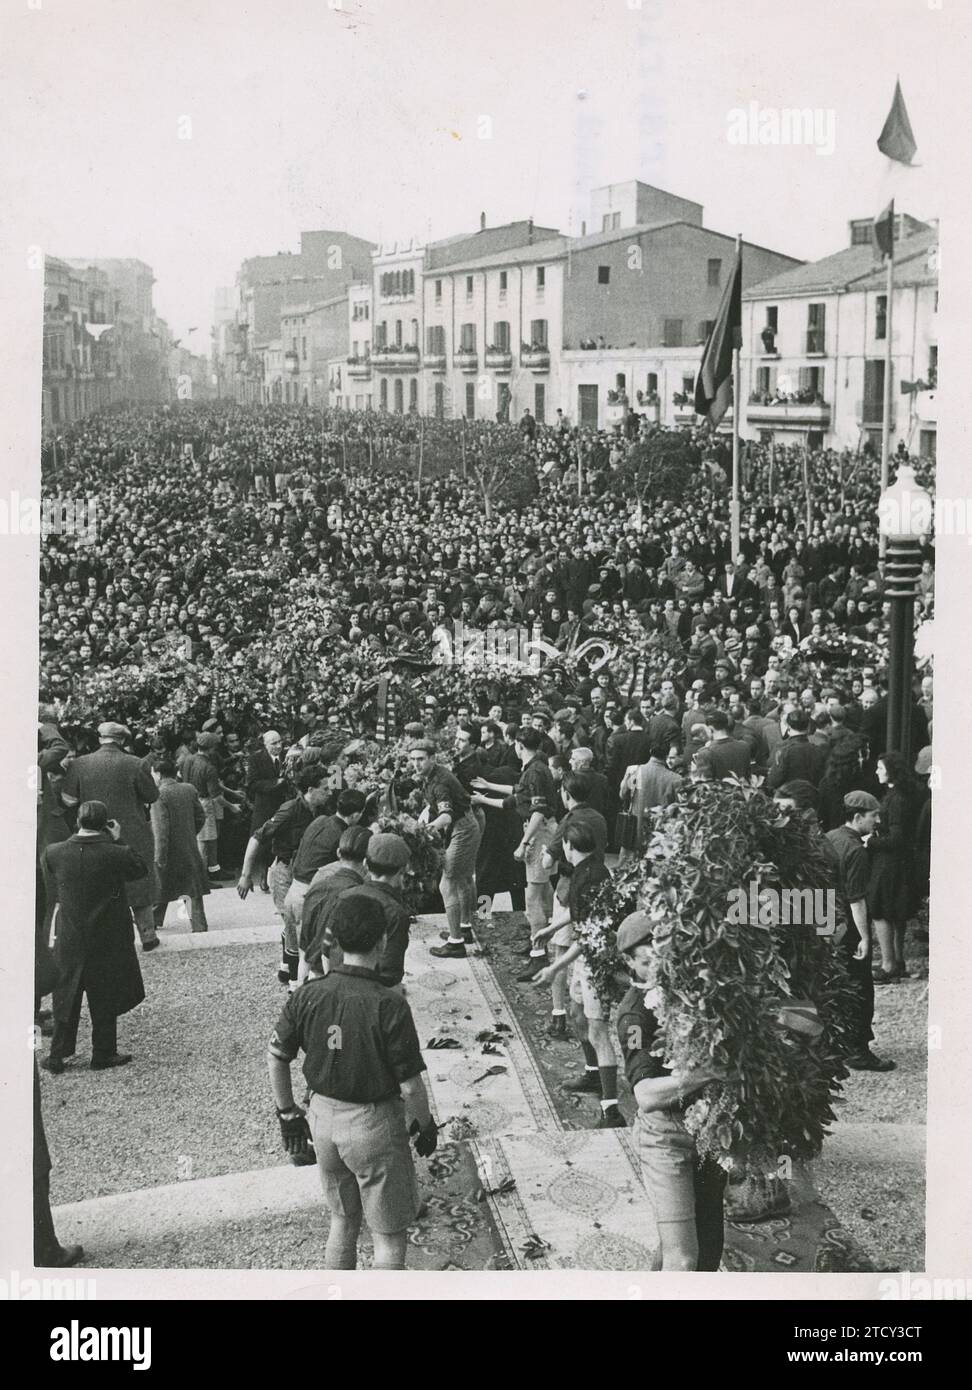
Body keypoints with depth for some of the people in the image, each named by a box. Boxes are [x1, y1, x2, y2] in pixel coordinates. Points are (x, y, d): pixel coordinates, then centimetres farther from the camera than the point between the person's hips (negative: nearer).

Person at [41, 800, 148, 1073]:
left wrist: (78, 835, 8)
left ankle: (57, 1056, 18)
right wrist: (118, 840, 0)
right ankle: (103, 1054, 19)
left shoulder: (54, 853, -10)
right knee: (105, 1001, 11)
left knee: (66, 998, 14)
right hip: (109, 939, -2)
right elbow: (140, 869, -1)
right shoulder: (116, 854, -18)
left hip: (69, 940, 2)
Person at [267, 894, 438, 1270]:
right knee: (390, 1235, 10)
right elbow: (410, 1085, -17)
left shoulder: (308, 995, -8)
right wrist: (426, 1125, 1)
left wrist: (288, 1113, 15)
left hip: (323, 1116, 5)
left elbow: (275, 1057, 2)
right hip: (373, 1125, -5)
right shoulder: (389, 1006, -23)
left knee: (343, 1221, 24)